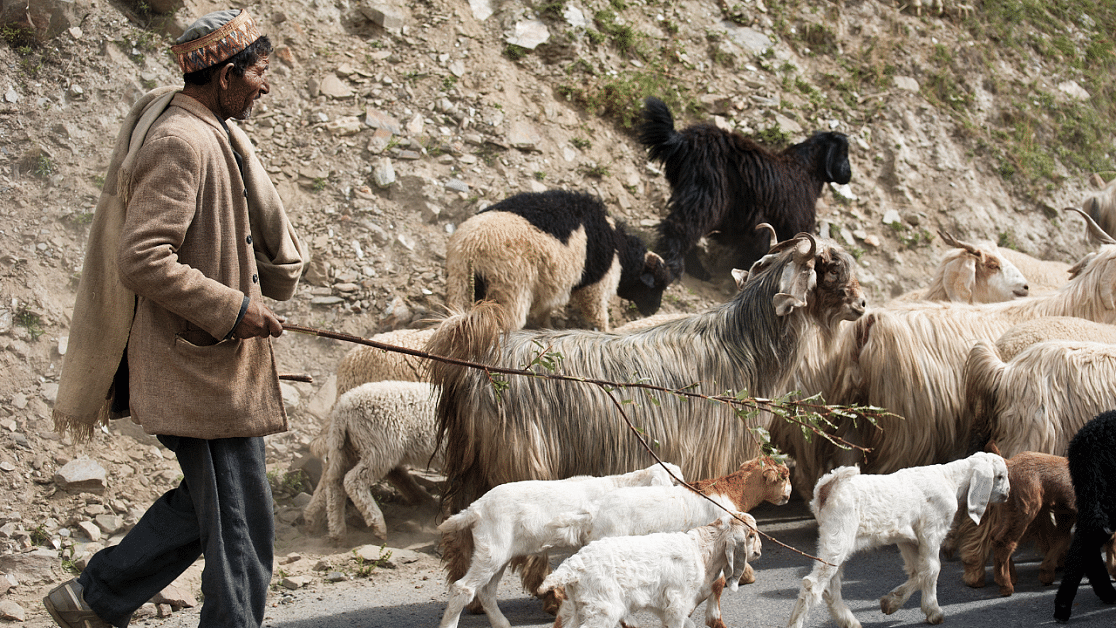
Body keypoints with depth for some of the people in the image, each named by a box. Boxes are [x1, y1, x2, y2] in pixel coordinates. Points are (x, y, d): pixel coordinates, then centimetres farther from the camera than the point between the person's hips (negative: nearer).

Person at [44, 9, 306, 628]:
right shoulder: (179, 143, -19)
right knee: (241, 526, -4)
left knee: (206, 501, 21)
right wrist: (232, 308, -21)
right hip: (203, 369, -11)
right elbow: (143, 262, -25)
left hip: (208, 362, 11)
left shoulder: (211, 135, 14)